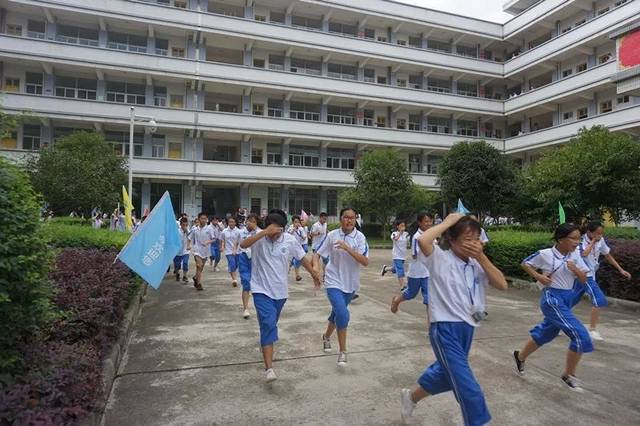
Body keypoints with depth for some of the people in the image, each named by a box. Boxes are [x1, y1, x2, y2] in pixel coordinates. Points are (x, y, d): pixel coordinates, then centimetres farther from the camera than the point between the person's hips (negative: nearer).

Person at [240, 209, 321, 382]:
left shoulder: (290, 240, -6)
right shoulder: (260, 238, -12)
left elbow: (303, 258, 8)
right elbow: (243, 245, -32)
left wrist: (314, 274, 13)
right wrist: (265, 232, -39)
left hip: (280, 290, 4)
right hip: (261, 290, -3)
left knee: (270, 325, 21)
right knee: (268, 324, -19)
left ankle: (267, 349, 49)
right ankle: (269, 368, -19)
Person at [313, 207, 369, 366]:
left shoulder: (360, 237, -10)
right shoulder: (332, 235, -9)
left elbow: (365, 262, -19)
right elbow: (318, 253, -3)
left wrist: (348, 248, -29)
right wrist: (316, 265, -25)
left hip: (351, 283, 2)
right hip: (334, 281, -2)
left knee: (338, 312, 20)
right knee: (343, 314, -20)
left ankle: (327, 336, 50)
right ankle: (343, 351, -2)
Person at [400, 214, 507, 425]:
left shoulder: (477, 264, 4)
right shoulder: (441, 259, -13)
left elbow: (502, 284, -4)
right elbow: (422, 240, -33)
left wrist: (481, 257, -11)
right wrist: (448, 221, -20)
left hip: (467, 328, 7)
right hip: (445, 329, -7)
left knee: (448, 375, 24)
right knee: (467, 386, -9)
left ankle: (411, 396, 49)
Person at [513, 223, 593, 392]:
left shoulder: (575, 256, 3)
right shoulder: (545, 254, -13)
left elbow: (584, 280, 5)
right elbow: (525, 263, 0)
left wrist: (575, 269, -15)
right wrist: (538, 276, -13)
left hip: (567, 299, 7)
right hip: (552, 299, -7)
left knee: (544, 334, 19)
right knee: (581, 336, -14)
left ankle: (520, 356, 41)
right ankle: (569, 375, 4)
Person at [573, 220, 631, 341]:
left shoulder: (601, 240, 3)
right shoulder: (581, 240, -17)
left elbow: (607, 255, 17)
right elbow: (584, 254, -36)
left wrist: (621, 270, 17)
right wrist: (593, 241, -24)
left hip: (590, 275, 7)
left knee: (573, 301, 14)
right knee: (599, 300, -17)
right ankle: (592, 329, -7)